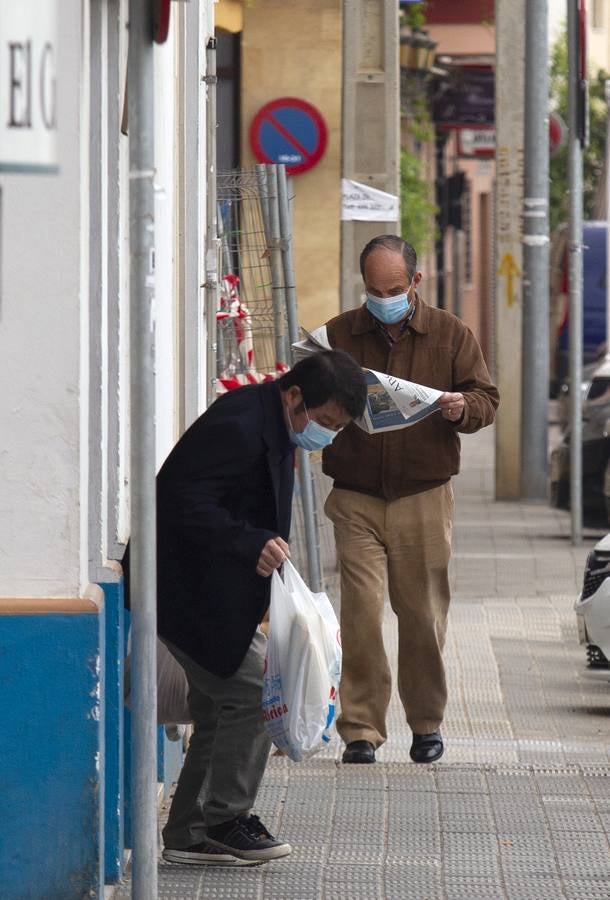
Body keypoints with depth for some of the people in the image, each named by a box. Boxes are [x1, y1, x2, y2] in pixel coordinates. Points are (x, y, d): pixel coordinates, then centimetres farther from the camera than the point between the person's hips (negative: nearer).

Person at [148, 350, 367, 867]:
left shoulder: (276, 428, 11)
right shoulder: (239, 426, -22)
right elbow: (183, 501, -28)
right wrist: (252, 544, -32)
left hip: (220, 590, 11)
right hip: (189, 588, -11)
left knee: (219, 707, 12)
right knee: (254, 690, -11)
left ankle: (189, 834, 17)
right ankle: (226, 820, -2)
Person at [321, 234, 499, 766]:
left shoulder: (451, 336, 6)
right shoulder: (337, 336, 6)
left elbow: (487, 399, 5)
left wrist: (464, 408, -18)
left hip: (425, 498, 0)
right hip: (356, 498, 0)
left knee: (424, 613, 4)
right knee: (361, 613, -10)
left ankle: (427, 721, 22)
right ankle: (361, 729, -5)